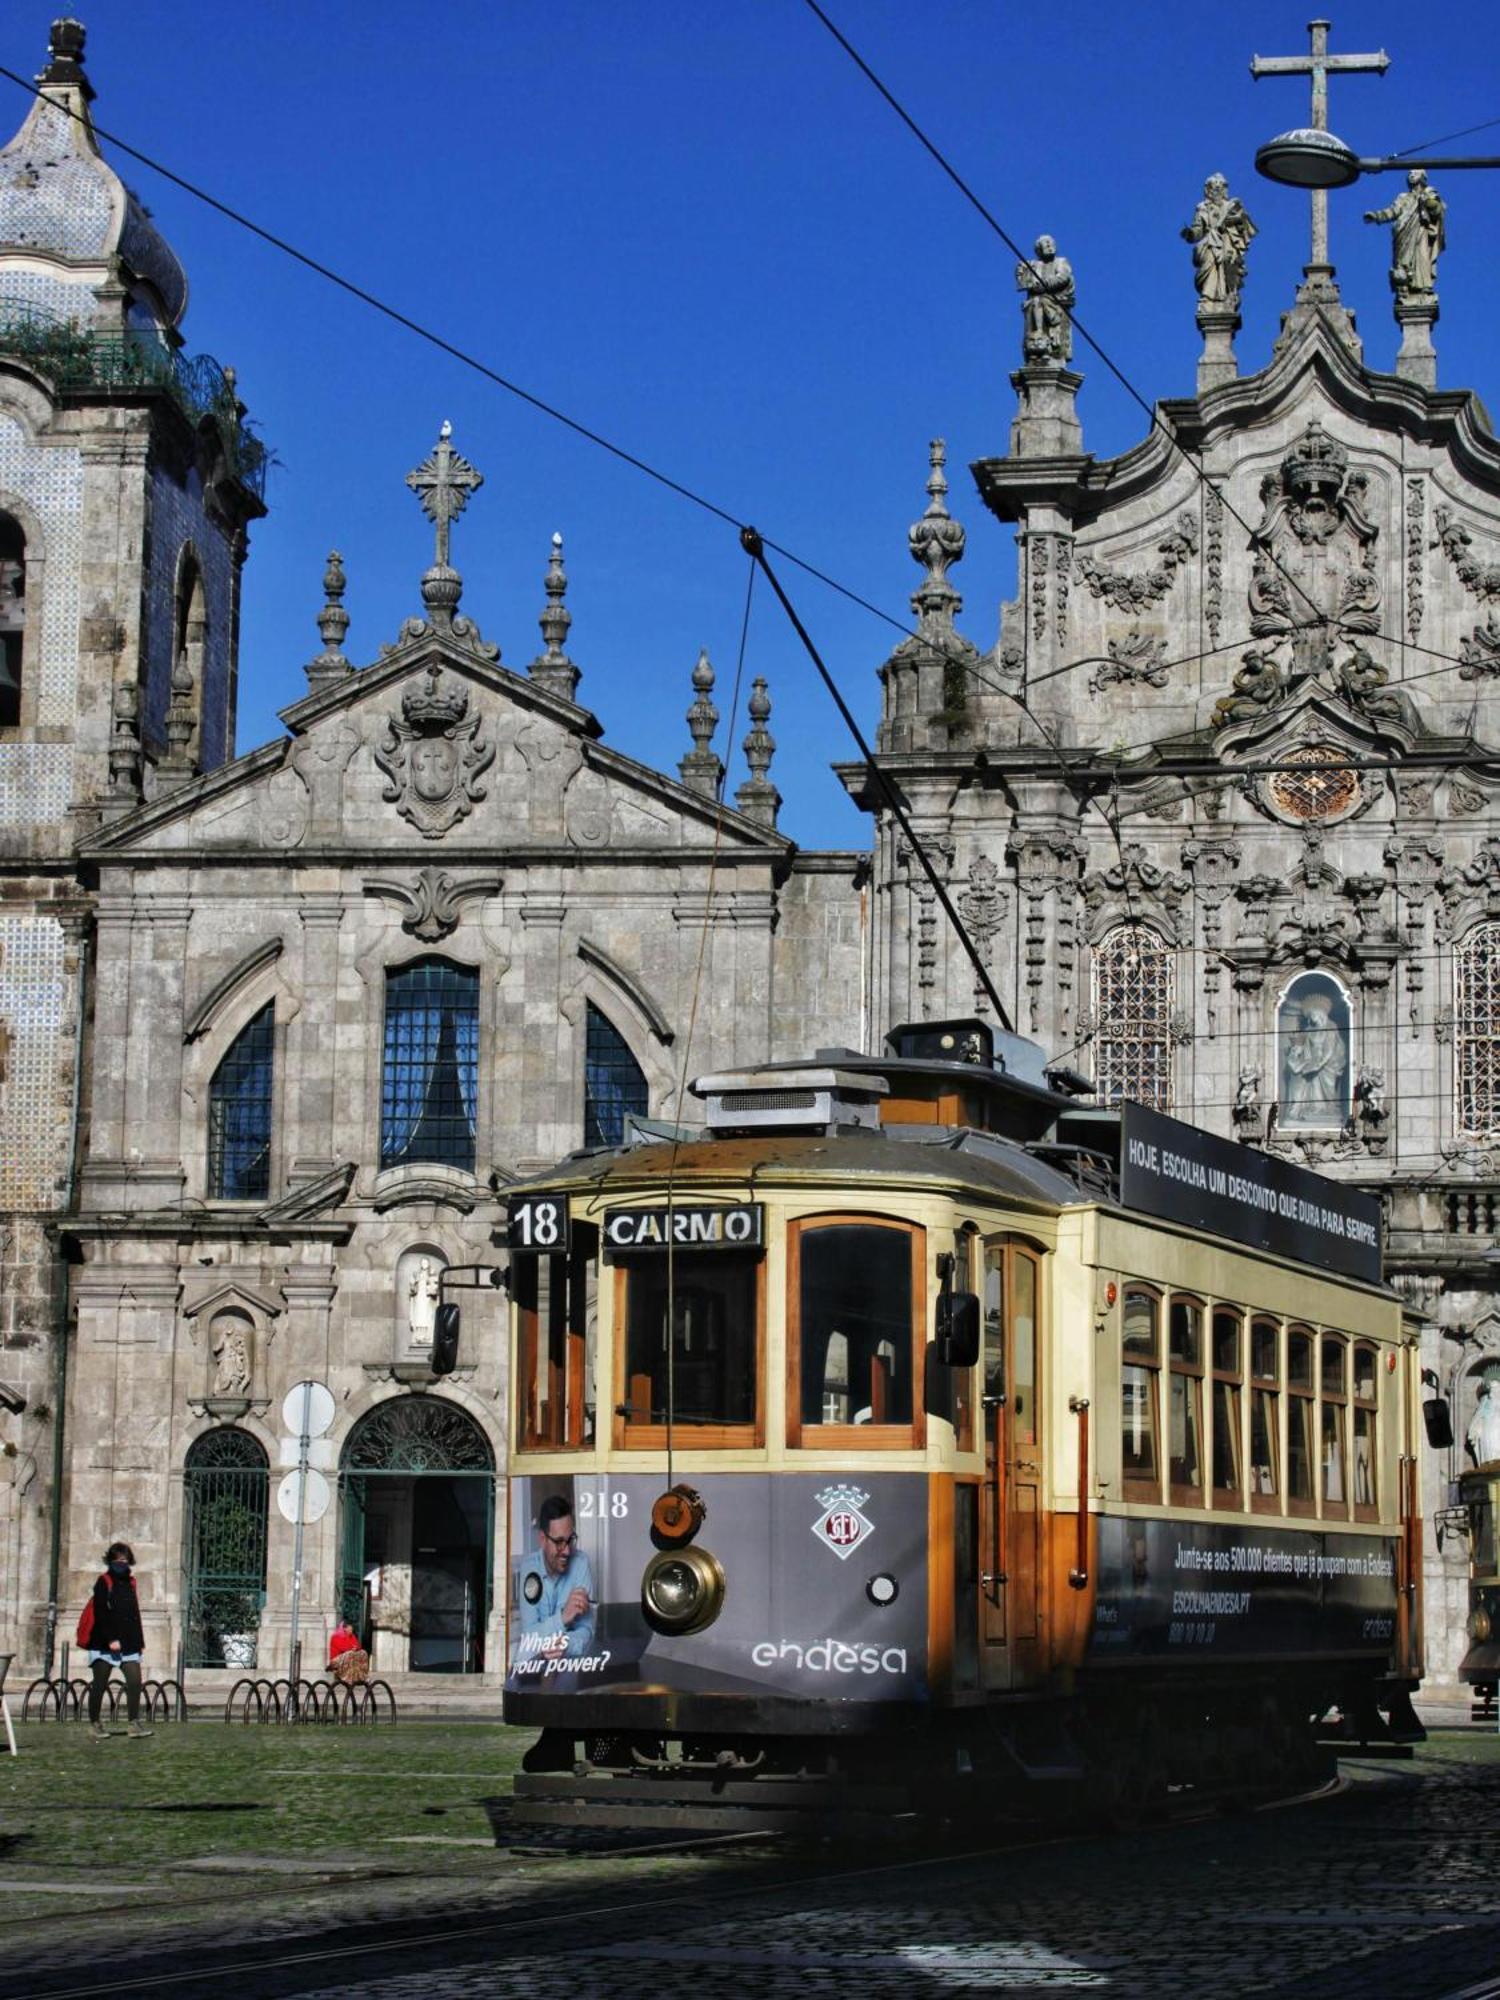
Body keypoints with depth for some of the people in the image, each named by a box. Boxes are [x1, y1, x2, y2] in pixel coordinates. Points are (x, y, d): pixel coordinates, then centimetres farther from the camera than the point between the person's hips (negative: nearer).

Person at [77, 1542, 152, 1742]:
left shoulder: (130, 1583, 14)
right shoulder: (104, 1583, -5)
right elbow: (100, 1614, -12)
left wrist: (140, 1641, 16)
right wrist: (111, 1639, -18)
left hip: (128, 1643, 5)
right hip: (104, 1643, -5)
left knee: (135, 1681, -7)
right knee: (100, 1684, 2)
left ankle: (134, 1724, -7)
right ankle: (95, 1724, 11)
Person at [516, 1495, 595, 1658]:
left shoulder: (581, 1563, -7)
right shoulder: (529, 1568, -5)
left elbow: (586, 1632, -11)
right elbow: (529, 1636, -12)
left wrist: (566, 1646, -31)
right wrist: (563, 1617, -28)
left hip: (573, 1661, -1)